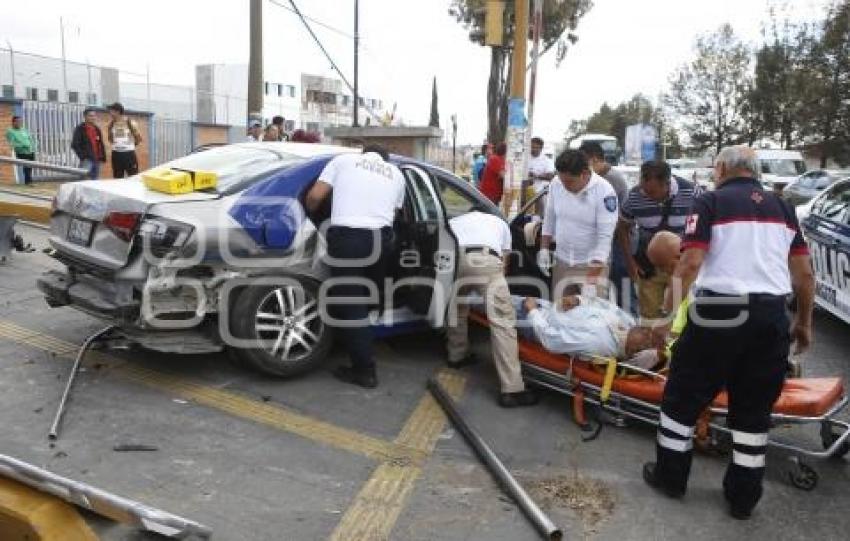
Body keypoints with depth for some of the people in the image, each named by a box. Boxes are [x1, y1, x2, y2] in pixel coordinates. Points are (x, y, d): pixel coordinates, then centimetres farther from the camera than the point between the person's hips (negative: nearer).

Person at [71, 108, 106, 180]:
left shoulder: (97, 129, 15)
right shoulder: (80, 129, -4)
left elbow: (101, 144, 20)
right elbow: (74, 145, -8)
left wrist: (103, 156, 8)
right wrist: (82, 155, -15)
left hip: (97, 160, 7)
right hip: (87, 159, -7)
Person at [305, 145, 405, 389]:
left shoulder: (344, 159, 13)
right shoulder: (396, 173, 23)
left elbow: (314, 196, 6)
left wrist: (310, 215, 27)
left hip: (347, 236, -4)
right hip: (381, 237, 4)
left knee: (349, 305, 1)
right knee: (368, 297, 22)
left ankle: (364, 370, 3)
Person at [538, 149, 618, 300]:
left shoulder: (604, 192, -19)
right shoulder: (556, 185, -6)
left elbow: (605, 236, -20)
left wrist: (593, 276, -24)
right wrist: (544, 249, 5)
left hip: (593, 263, -4)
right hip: (562, 261, 4)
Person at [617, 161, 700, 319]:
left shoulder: (691, 193, -17)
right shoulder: (634, 196, -13)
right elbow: (623, 228, 3)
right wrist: (630, 261, -2)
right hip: (648, 267, 1)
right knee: (649, 315, 9)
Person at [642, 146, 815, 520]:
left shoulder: (710, 201, -1)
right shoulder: (782, 206, 14)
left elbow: (690, 264, -13)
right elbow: (804, 273, 12)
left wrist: (666, 313, -7)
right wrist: (804, 322, 23)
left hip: (721, 313, -5)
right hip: (772, 317, 5)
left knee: (684, 397, 13)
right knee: (754, 410, 16)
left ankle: (670, 476, 25)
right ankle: (743, 497, 25)